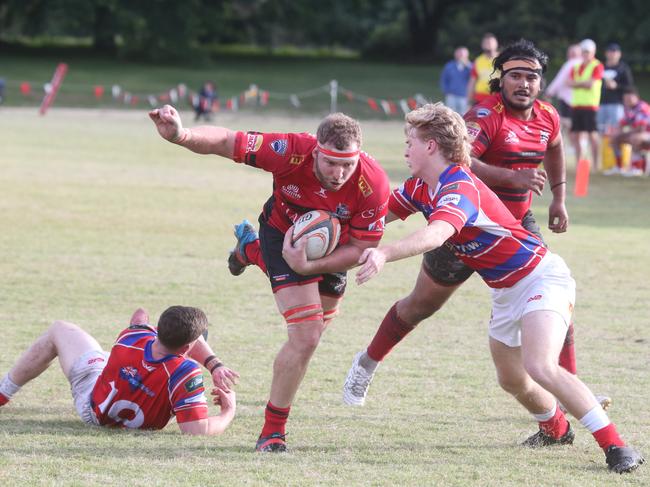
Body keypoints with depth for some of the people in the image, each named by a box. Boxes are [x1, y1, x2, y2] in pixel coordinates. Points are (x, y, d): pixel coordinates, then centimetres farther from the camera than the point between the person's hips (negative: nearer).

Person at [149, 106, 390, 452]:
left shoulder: (374, 183, -35)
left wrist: (309, 267, -36)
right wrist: (181, 136, -56)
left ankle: (251, 249, 61)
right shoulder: (292, 152, -40)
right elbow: (226, 142, -36)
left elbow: (361, 247, -24)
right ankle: (272, 431, -1)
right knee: (306, 336, -19)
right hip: (283, 232, -4)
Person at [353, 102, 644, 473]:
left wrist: (384, 255, -63)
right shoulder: (421, 188, 1)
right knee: (512, 380, 18)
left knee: (540, 368, -28)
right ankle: (556, 429, 47)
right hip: (506, 290, 10)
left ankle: (616, 446, -26)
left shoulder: (459, 189, -29)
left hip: (541, 277, -10)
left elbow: (435, 235, -48)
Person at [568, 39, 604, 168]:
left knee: (592, 134, -8)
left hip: (590, 105, -7)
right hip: (576, 104, 7)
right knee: (574, 135, 6)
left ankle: (595, 163, -5)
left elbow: (591, 83, -12)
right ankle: (579, 161, 14)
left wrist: (577, 83, 0)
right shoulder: (577, 67, 18)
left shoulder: (597, 66, -2)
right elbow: (570, 83, 7)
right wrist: (584, 83, -8)